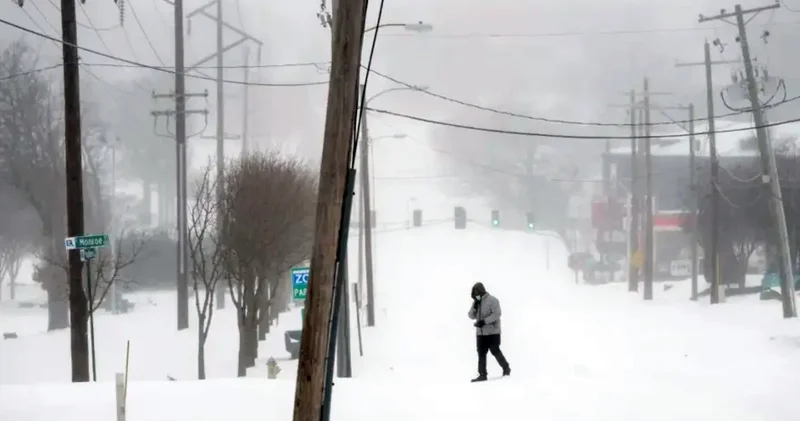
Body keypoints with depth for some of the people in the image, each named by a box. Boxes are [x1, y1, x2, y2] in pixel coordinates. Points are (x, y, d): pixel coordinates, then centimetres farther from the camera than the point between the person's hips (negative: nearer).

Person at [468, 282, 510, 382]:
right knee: (481, 353, 3)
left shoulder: (492, 300, -10)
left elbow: (496, 314, -19)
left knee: (495, 351, -3)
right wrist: (474, 307, -8)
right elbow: (472, 316, 12)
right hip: (480, 332, 7)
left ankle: (506, 367, 18)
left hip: (492, 332, -7)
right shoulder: (476, 302, 13)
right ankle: (482, 374, 4)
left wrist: (484, 321, -25)